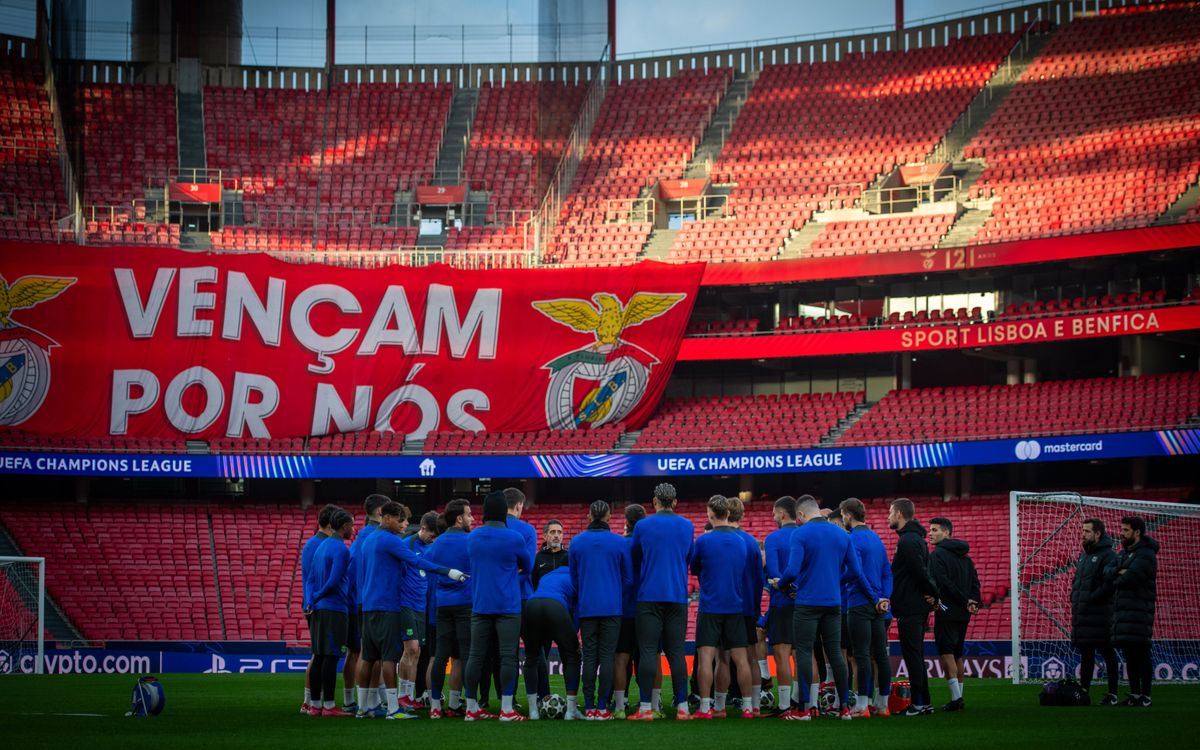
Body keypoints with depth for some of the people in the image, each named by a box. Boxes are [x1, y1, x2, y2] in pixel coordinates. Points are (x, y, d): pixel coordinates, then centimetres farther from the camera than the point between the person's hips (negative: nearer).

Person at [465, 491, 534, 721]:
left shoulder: (472, 537, 5)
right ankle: (507, 709, -5)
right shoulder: (514, 538, -9)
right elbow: (528, 567, 6)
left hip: (480, 605, 4)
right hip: (508, 605, -4)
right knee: (508, 656, -3)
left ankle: (471, 708, 11)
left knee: (476, 656, 7)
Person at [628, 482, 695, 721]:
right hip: (678, 596, 2)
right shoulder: (687, 527, 6)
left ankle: (645, 707, -7)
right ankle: (682, 707, 0)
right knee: (676, 651, 4)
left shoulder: (643, 526, -2)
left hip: (649, 596, -2)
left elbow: (634, 559, 11)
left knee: (648, 650, -3)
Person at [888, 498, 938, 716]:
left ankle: (919, 704, -7)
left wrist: (933, 593, -9)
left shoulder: (907, 540, -15)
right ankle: (924, 703, 16)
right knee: (916, 655, 13)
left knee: (912, 655, -7)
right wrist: (932, 594, 6)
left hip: (909, 608, -10)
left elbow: (919, 571, -21)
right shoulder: (916, 537, 17)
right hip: (918, 606, 10)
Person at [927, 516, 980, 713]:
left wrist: (966, 601, -12)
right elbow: (975, 582, 10)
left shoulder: (938, 554, -8)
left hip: (946, 612, -8)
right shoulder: (964, 556, 17)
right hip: (963, 615, 8)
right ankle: (958, 698, 13)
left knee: (946, 653, -9)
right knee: (957, 655, 14)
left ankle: (955, 697, -19)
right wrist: (973, 602, -2)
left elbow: (944, 583, -17)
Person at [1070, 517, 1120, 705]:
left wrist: (1092, 598, -19)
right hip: (1081, 613, 9)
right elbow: (1076, 579, 27)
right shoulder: (1083, 555, 19)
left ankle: (1112, 694, 0)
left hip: (1099, 614, -9)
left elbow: (1110, 582, -21)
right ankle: (1083, 691, 18)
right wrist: (1074, 597, 10)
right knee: (1085, 654, 13)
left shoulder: (1108, 555, -10)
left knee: (1107, 654, -3)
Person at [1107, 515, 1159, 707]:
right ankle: (1134, 694, 16)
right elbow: (1108, 574, 9)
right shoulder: (1123, 553, 21)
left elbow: (1131, 577, -19)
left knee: (1141, 654, -7)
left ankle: (1145, 697, -6)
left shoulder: (1146, 554, -8)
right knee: (1129, 655, 11)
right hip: (1122, 610, 9)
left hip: (1139, 610, -9)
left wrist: (1116, 580, 0)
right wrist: (1120, 573, -11)